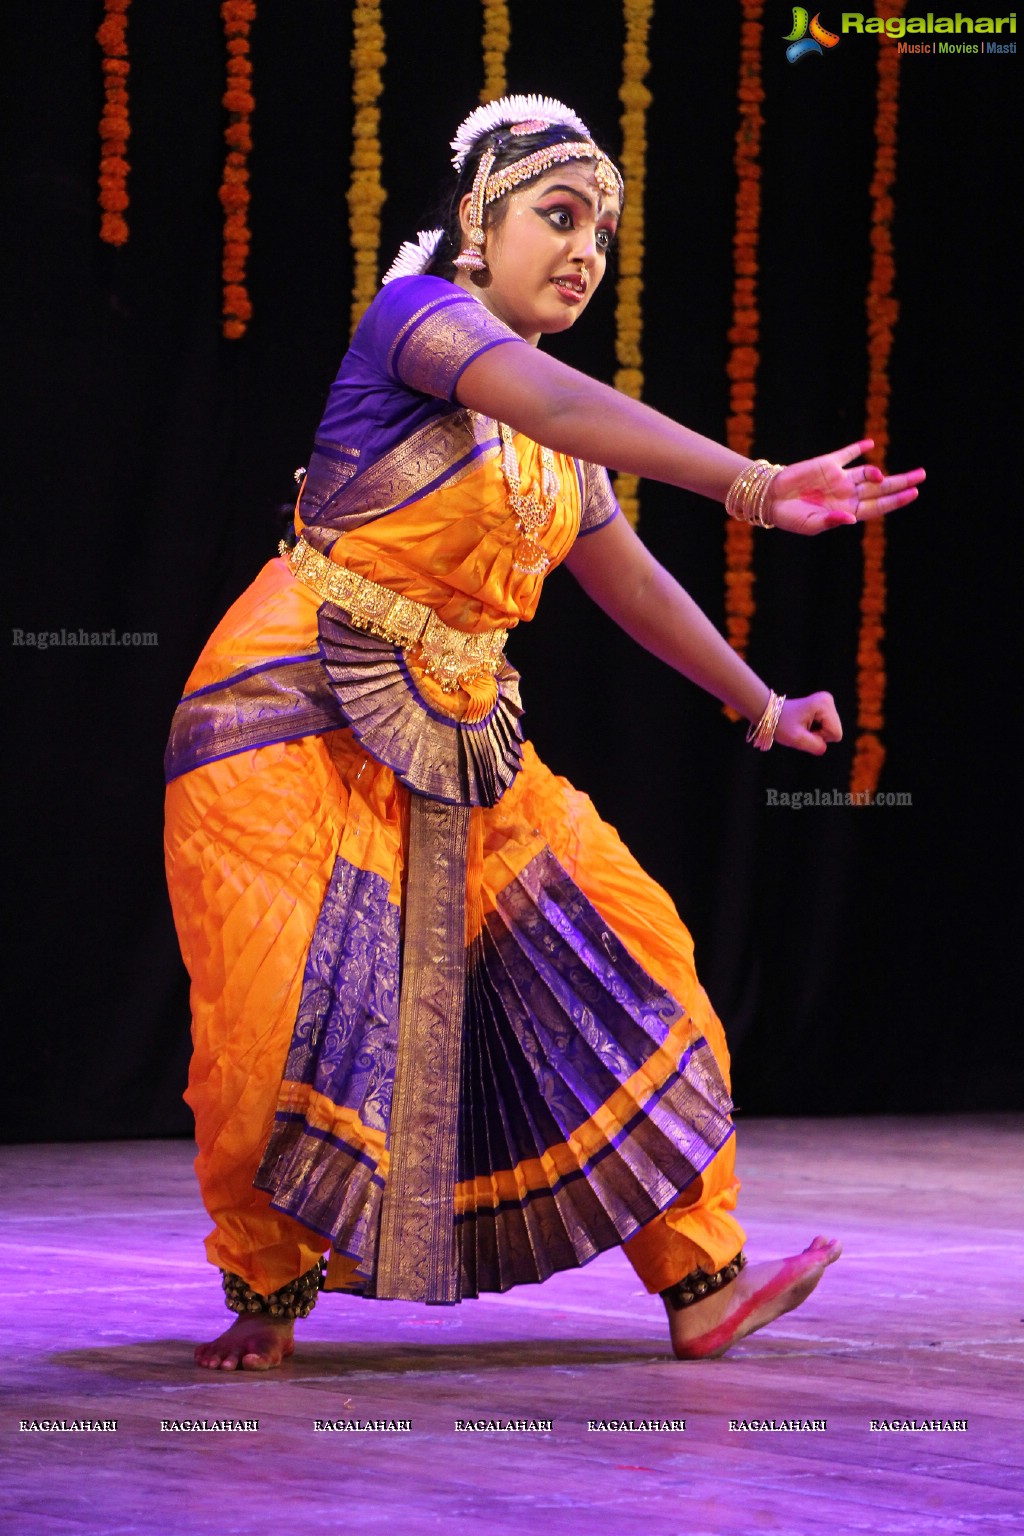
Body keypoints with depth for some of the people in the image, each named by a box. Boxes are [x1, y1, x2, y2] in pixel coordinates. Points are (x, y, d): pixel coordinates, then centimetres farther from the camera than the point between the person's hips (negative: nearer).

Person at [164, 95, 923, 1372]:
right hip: (301, 719, -8)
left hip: (454, 737, 8)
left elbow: (628, 580, 27)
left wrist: (761, 705, 31)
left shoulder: (560, 446, 13)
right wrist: (750, 485, -41)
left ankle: (699, 1285, 5)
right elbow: (554, 405, -31)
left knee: (616, 952, 2)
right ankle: (269, 1294, 9)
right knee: (287, 1022, -14)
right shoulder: (418, 312, -12)